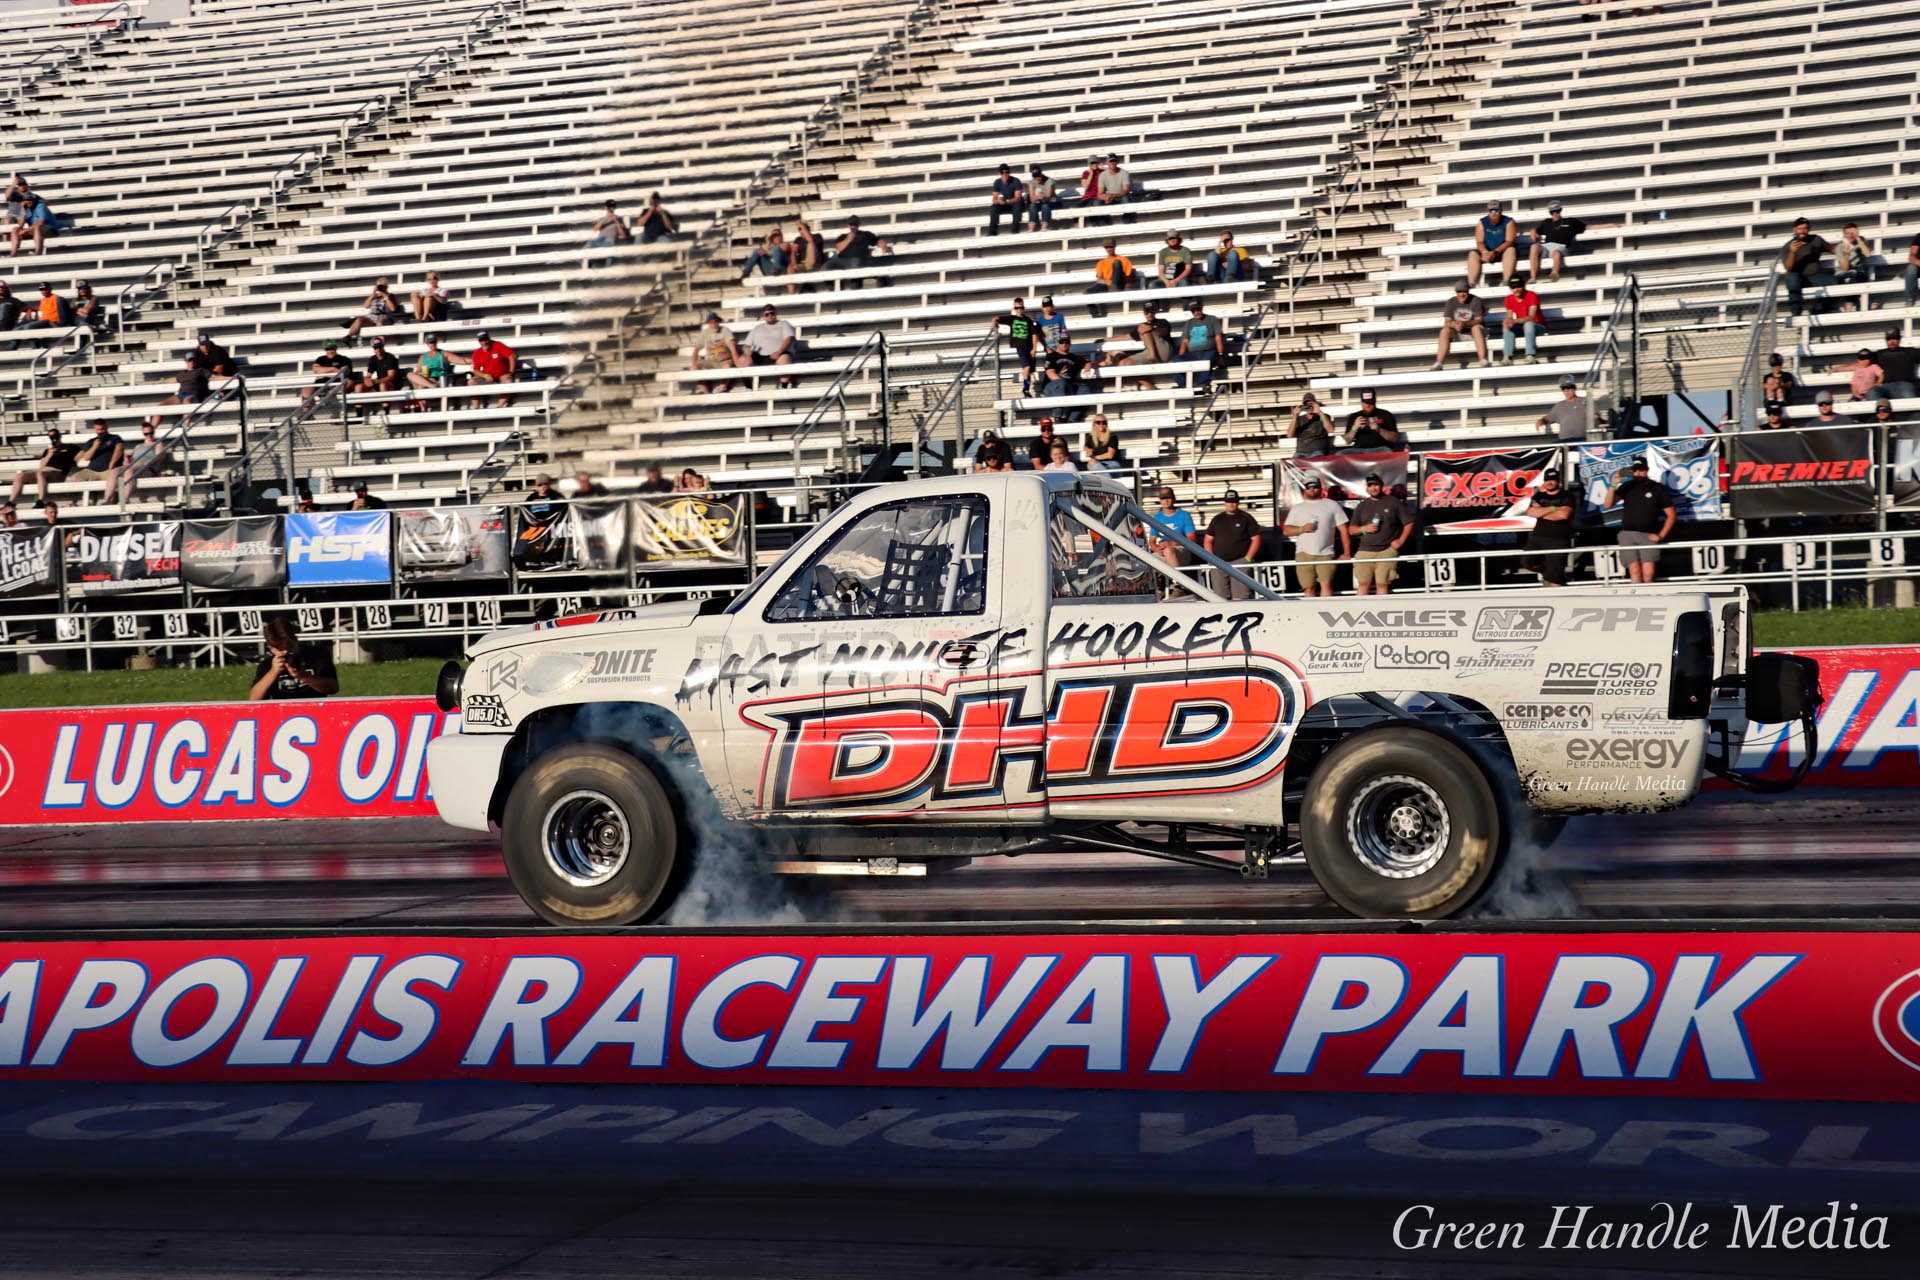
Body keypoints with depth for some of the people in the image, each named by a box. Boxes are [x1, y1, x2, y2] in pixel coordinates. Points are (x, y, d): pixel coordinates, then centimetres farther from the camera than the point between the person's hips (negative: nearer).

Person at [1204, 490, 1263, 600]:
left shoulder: (1246, 519, 6)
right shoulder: (1217, 520, 16)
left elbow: (1256, 539, 2)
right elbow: (1207, 540, 17)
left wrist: (1248, 558, -8)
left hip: (1239, 561, -4)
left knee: (1239, 597, -14)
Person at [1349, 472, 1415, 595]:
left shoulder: (1394, 503, 5)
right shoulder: (1361, 506, 15)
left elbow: (1409, 523, 6)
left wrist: (1401, 540, -3)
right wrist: (1364, 528, -3)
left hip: (1387, 551, -3)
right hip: (1365, 551, 3)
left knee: (1382, 584, -4)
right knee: (1363, 584, -1)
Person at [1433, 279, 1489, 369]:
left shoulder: (1476, 301, -11)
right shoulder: (1451, 302, -3)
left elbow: (1479, 320, -19)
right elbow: (1447, 322, -9)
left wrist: (1465, 324, -39)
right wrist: (1454, 325, -34)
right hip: (1457, 331, 3)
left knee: (1476, 328, -36)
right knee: (1444, 331, -26)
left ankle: (1483, 361, -44)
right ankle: (1439, 364, -32)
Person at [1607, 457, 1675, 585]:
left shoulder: (1658, 488, 8)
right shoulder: (1627, 487, 13)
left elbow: (1671, 514, 10)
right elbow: (1608, 504, 3)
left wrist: (1661, 535, 1)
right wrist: (1613, 486, -13)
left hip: (1648, 536, -1)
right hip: (1627, 534, 1)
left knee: (1648, 573, -15)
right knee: (1634, 570, -14)